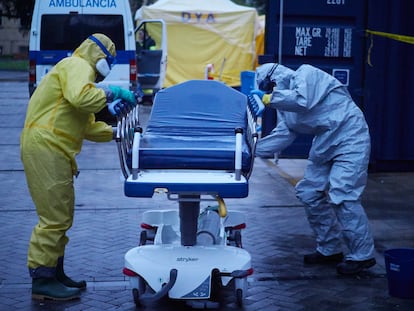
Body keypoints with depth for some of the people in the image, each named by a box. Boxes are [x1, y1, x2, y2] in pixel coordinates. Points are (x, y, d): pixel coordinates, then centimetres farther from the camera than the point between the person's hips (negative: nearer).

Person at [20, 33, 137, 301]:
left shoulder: (78, 70, 29)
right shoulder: (77, 65, -4)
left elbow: (88, 126, 27)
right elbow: (80, 98, -25)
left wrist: (117, 133, 19)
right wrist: (112, 93, -12)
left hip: (53, 151, 11)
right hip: (45, 148, -11)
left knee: (61, 217, 15)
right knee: (55, 217, -9)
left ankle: (55, 274, 23)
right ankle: (42, 280, -4)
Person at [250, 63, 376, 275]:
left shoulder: (307, 74, -12)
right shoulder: (285, 100, 13)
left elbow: (303, 101, -31)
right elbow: (283, 134, 8)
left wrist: (268, 98, -21)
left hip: (349, 140, -10)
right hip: (324, 144, 10)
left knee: (341, 196, -16)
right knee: (309, 193, 7)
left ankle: (362, 255, -5)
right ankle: (329, 249, 19)